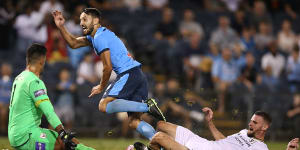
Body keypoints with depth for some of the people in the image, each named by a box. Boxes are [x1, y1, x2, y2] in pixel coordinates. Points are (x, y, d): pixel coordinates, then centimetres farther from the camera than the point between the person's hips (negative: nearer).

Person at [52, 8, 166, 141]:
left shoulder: (100, 38, -7)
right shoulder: (94, 36, 23)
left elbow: (108, 67, -10)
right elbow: (74, 43, 29)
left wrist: (101, 87, 3)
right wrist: (61, 27, 19)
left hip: (128, 74, -10)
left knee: (104, 106, -19)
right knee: (134, 122, 4)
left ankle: (147, 106, -25)